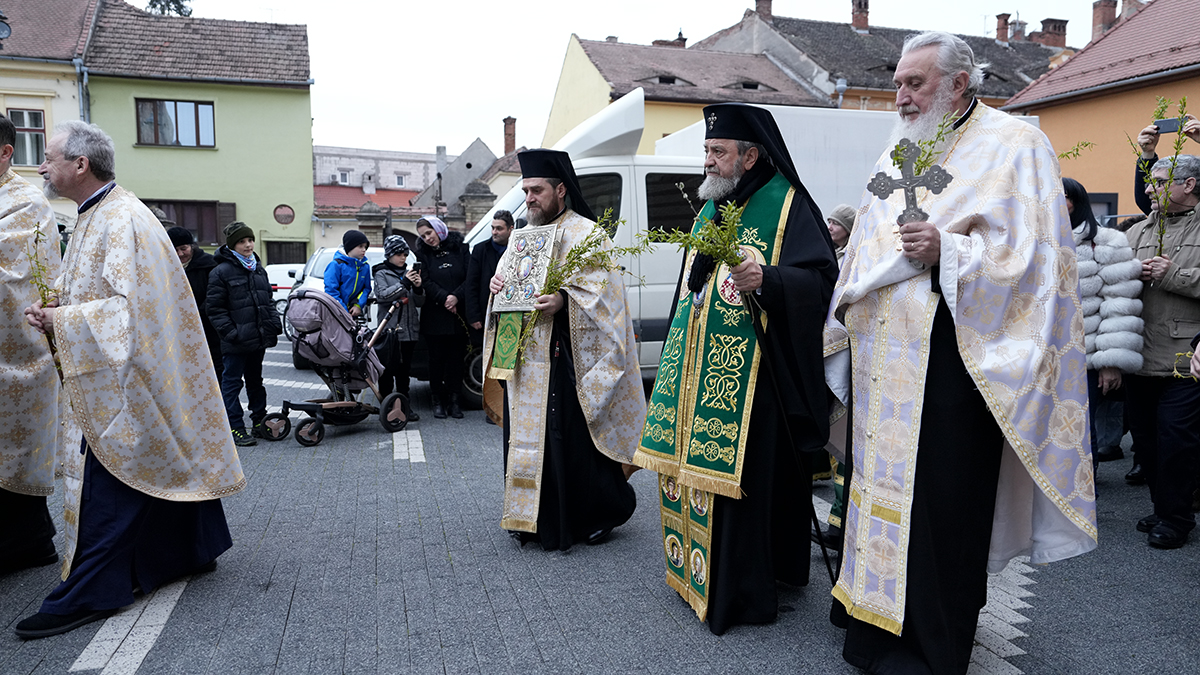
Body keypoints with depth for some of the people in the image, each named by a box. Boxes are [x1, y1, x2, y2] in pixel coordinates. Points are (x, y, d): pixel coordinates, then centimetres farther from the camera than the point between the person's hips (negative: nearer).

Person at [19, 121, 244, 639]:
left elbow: (128, 305, -24)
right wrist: (52, 309, 4)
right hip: (113, 373, 10)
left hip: (121, 377, -10)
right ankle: (190, 552, 27)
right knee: (162, 464, 15)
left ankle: (89, 593, 4)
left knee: (105, 483, -4)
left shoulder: (123, 220, -18)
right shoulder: (94, 217, 14)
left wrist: (60, 319, -17)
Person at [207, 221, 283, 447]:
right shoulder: (221, 272, -9)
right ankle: (235, 428, 4)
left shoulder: (259, 270, 14)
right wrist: (231, 333, -17)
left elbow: (268, 300, 22)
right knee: (232, 383, 0)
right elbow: (215, 309, -10)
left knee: (255, 381, 16)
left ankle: (259, 423, 24)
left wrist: (275, 323, 10)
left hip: (259, 339, 7)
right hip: (236, 343, -7)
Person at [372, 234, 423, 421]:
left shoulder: (409, 273, 16)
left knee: (404, 371, 7)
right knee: (387, 371, -3)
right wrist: (404, 283, -19)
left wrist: (418, 288, -6)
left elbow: (420, 302, 14)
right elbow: (382, 295, -13)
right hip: (389, 330, -4)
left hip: (409, 330, 4)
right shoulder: (381, 274, 4)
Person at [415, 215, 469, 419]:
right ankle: (438, 401, 11)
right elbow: (426, 283, -3)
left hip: (458, 315, 0)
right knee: (437, 358, 3)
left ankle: (453, 400, 10)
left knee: (457, 357, 3)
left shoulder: (459, 248, 5)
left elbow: (470, 277, -2)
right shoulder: (423, 254, 7)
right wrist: (444, 298, -15)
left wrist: (456, 296, -15)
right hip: (434, 316, 0)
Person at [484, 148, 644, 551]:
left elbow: (603, 288, -13)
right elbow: (508, 275, 26)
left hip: (564, 356, -7)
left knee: (570, 435, -5)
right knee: (527, 432, 11)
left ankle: (599, 513, 11)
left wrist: (564, 299, -28)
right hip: (524, 358, 8)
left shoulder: (585, 233, -5)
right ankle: (532, 516, 23)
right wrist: (497, 285, 4)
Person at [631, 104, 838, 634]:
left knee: (742, 468, -5)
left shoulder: (786, 206, -7)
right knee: (697, 466, 12)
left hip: (748, 370, -8)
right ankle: (699, 570, 26)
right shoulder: (711, 207, 17)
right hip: (698, 367, 8)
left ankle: (744, 591, 8)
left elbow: (820, 278, -16)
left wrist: (766, 279, -34)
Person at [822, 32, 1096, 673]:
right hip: (882, 362, 7)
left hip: (950, 362, -6)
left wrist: (947, 252, -20)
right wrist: (848, 310, 16)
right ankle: (873, 618, 25)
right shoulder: (896, 154, 19)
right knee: (879, 481, 11)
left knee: (937, 500, -2)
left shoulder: (1014, 146, -1)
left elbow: (1036, 258, -10)